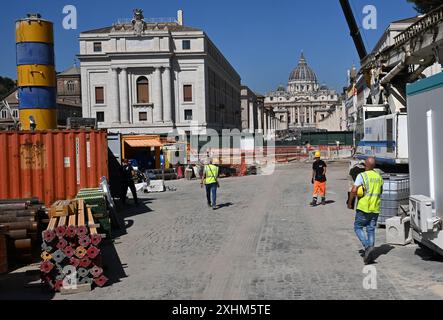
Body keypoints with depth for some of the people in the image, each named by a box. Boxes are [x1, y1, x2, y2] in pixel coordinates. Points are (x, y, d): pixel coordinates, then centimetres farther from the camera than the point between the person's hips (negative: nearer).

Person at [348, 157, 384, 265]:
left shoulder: (362, 176, -11)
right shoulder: (379, 177, 8)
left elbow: (354, 191, -17)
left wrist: (349, 203, -5)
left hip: (364, 208, -5)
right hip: (375, 208, 5)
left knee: (358, 227, 9)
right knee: (371, 230, 9)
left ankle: (367, 247, -10)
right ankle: (369, 256, 8)